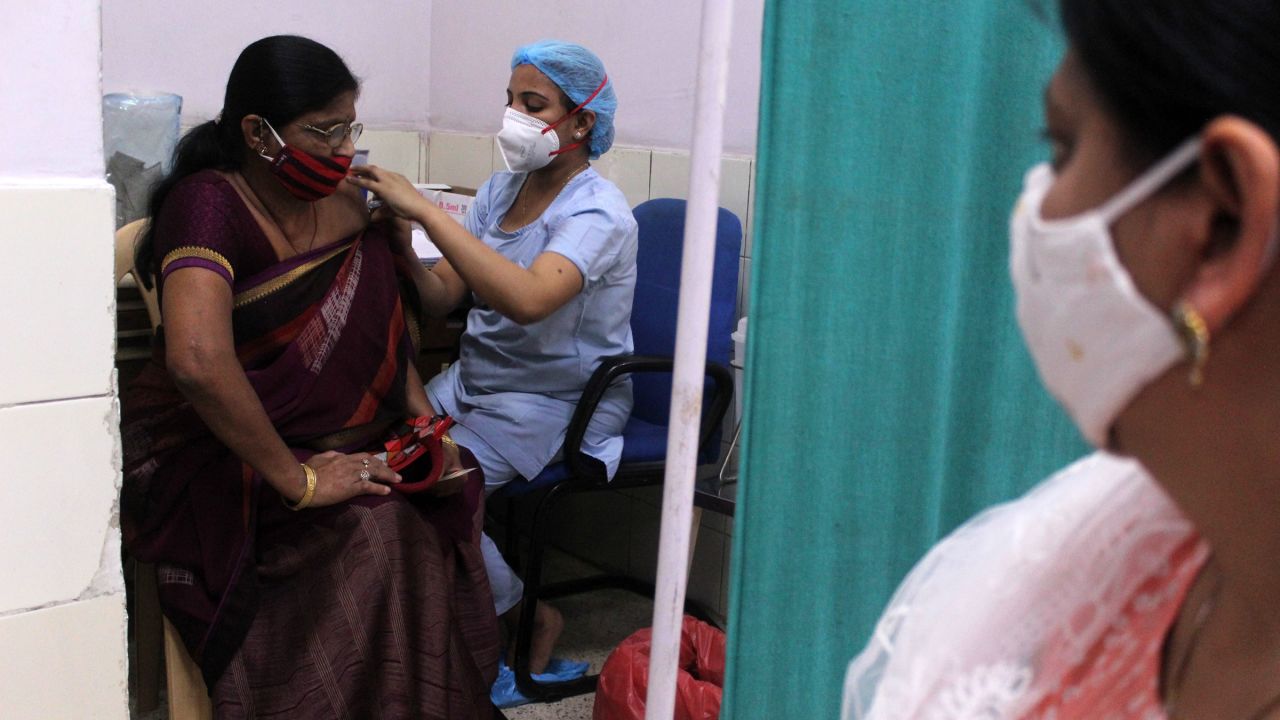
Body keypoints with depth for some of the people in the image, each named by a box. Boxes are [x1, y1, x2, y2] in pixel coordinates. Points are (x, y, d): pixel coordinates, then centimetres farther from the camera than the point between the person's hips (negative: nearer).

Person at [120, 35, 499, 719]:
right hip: (204, 458, -6)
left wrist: (424, 422, -1)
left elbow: (385, 337, 16)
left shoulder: (345, 205, 5)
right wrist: (296, 480, -28)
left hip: (320, 447, 6)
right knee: (370, 529, -29)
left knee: (447, 498, -19)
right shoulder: (209, 204, -18)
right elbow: (198, 359, -33)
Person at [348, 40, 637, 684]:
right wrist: (397, 243, -16)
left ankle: (525, 617, 1)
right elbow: (443, 297, 5)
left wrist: (423, 209, -34)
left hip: (557, 402, -7)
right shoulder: (501, 190, 10)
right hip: (475, 378, 7)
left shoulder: (598, 212, -15)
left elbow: (528, 299, -36)